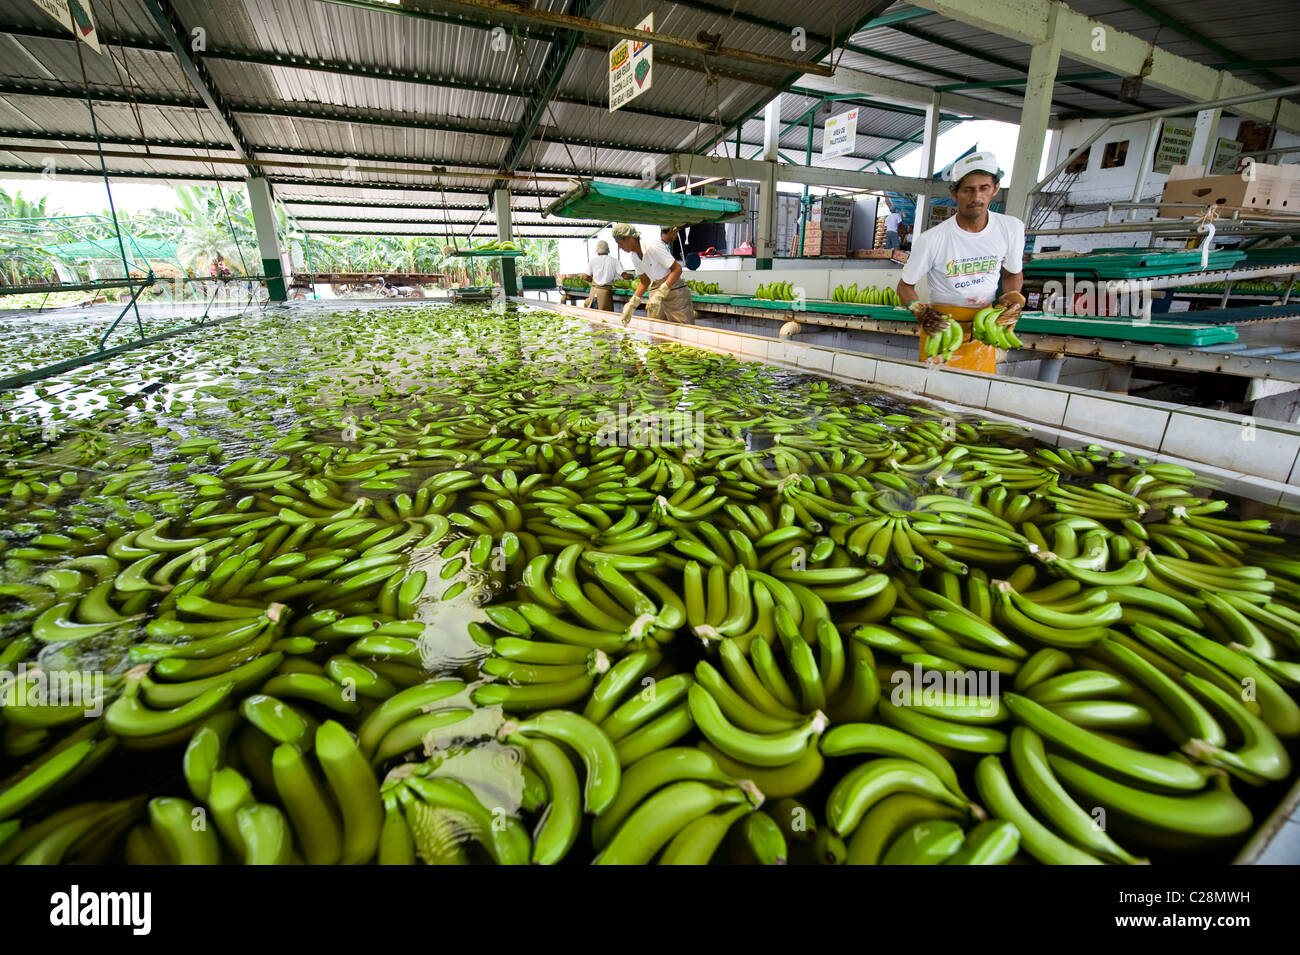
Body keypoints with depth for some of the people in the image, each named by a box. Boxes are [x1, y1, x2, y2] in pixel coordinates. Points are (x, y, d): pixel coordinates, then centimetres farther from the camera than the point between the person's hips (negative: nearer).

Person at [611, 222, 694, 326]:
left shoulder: (653, 247, -19)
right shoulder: (634, 256, 4)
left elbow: (677, 269, -21)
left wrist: (660, 294, -29)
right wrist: (632, 304, 4)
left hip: (675, 292, -7)